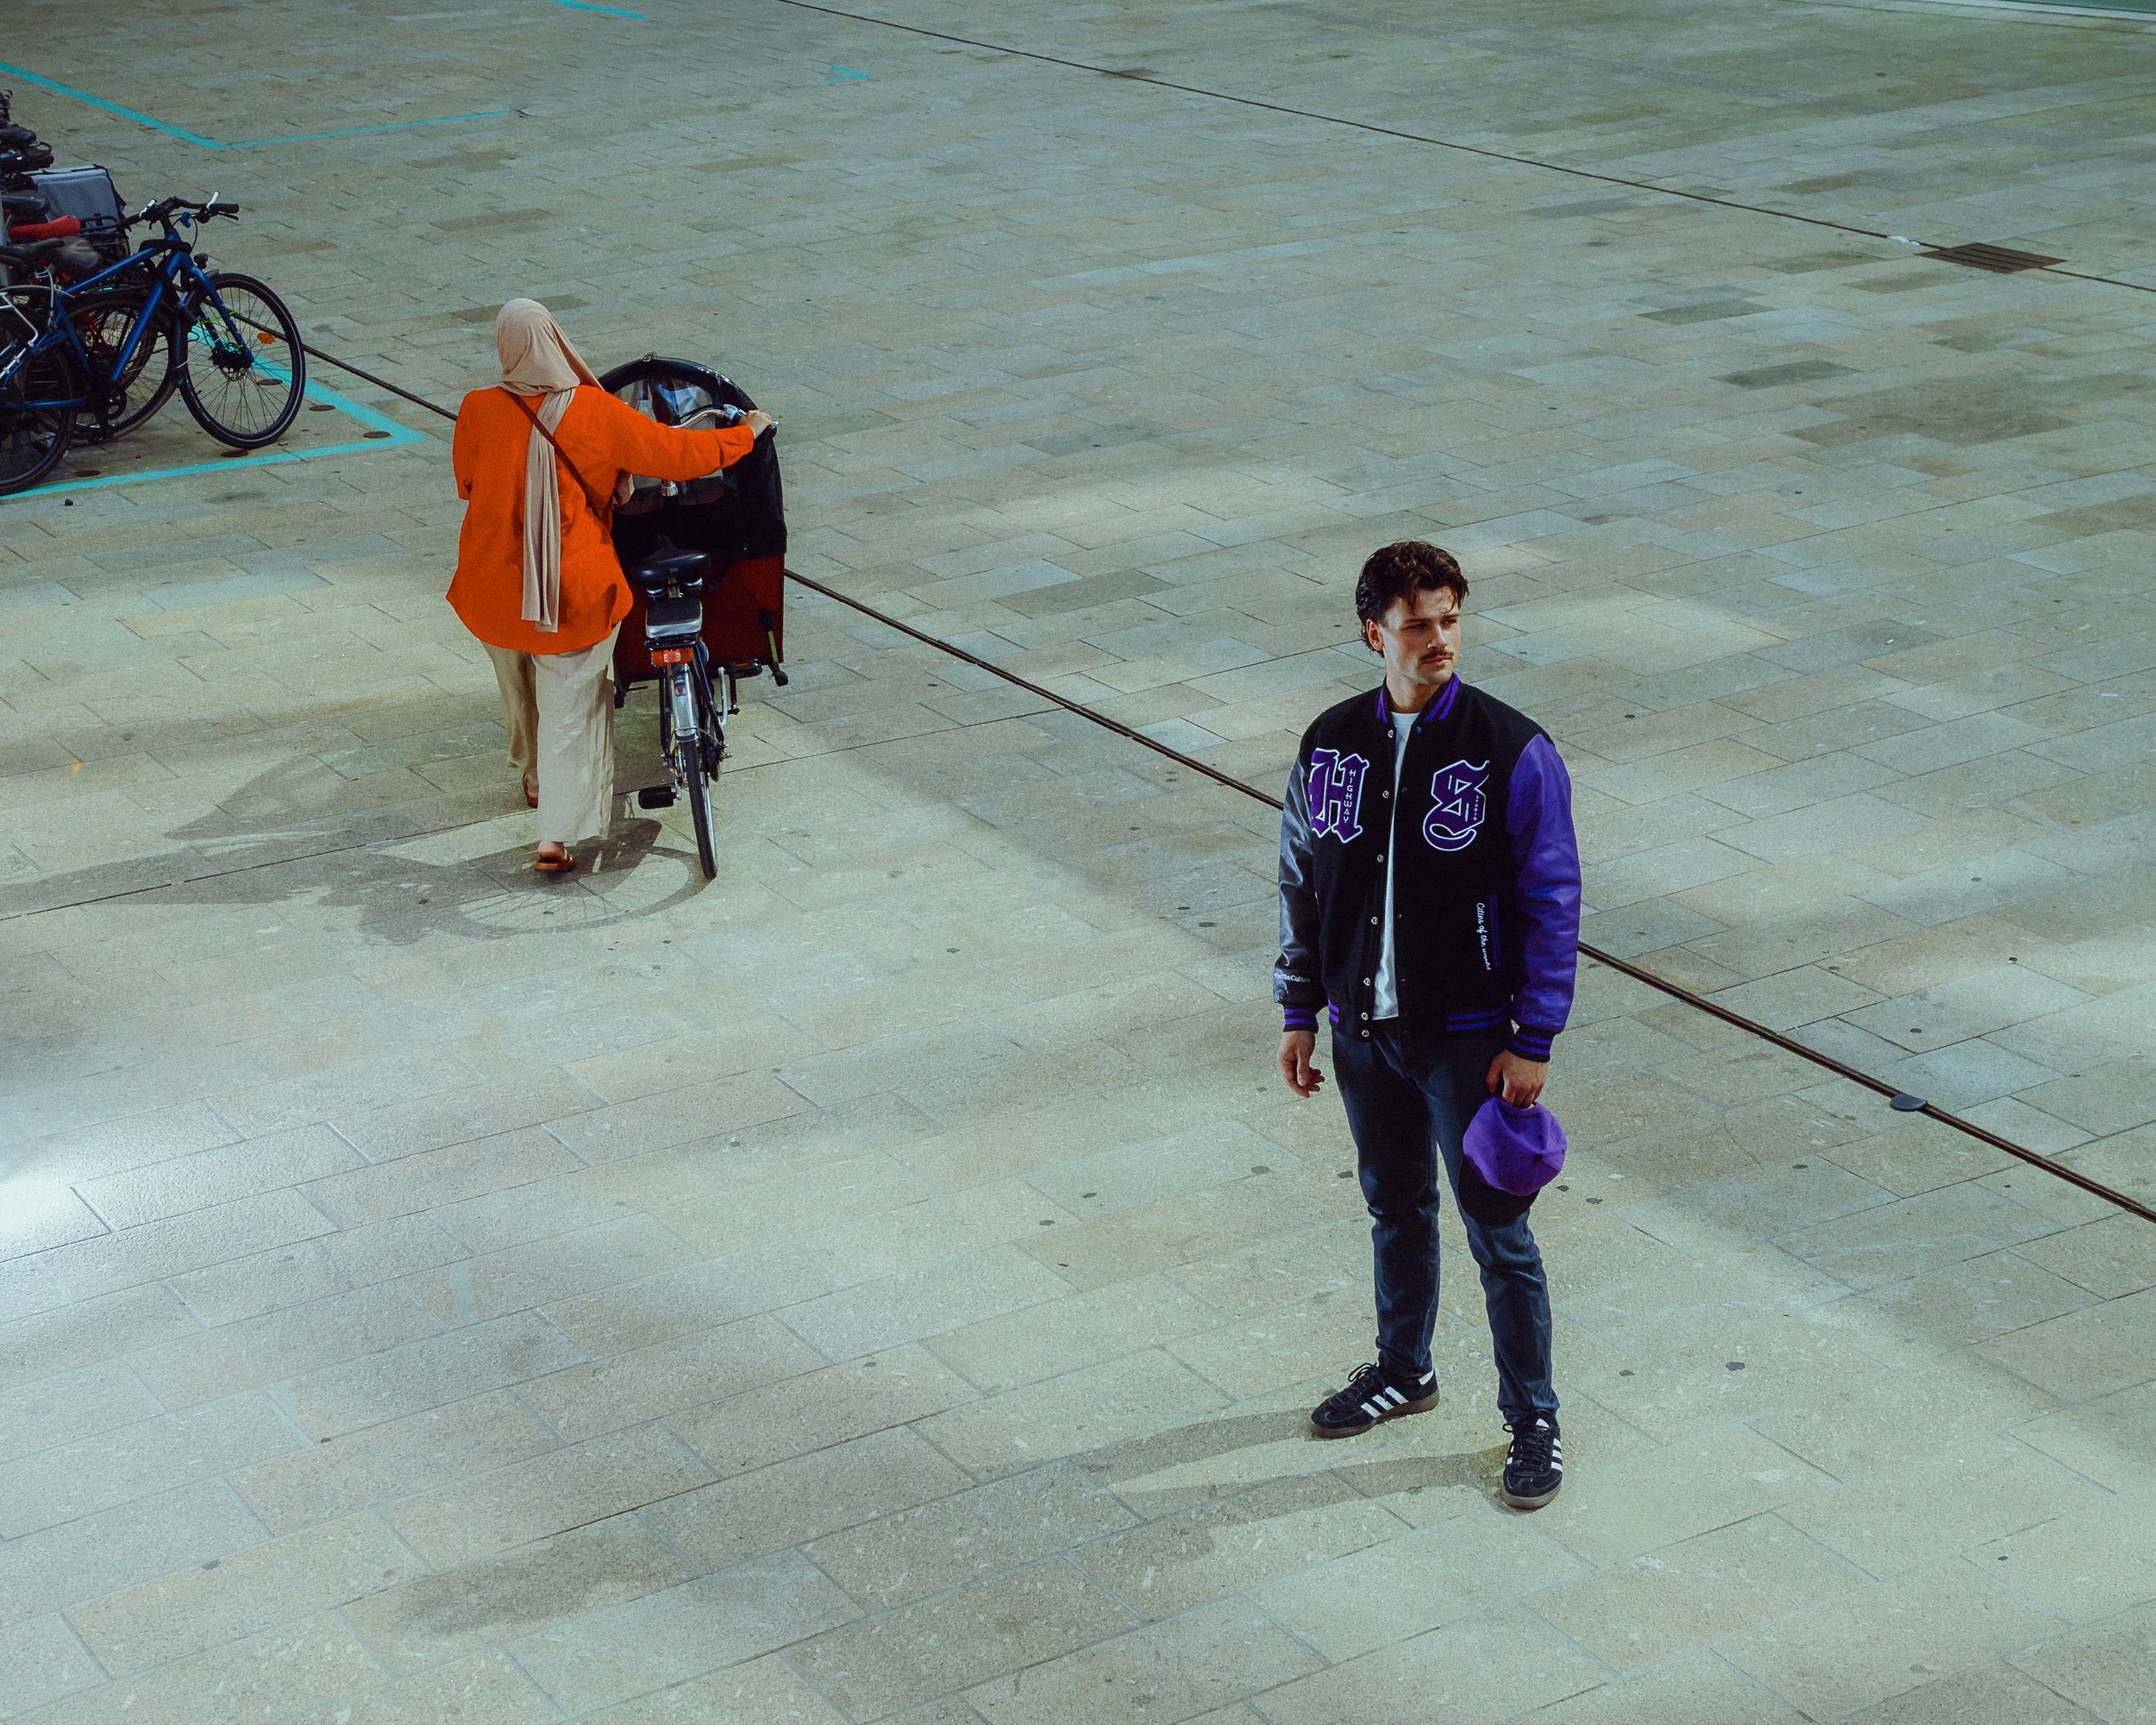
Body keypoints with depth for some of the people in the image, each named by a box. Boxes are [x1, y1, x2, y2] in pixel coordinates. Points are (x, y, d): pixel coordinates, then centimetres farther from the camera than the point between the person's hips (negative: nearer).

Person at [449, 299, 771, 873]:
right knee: (570, 707, 8)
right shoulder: (597, 413, -15)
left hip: (495, 586, 2)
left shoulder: (478, 411, -12)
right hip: (575, 589, -2)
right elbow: (680, 455, -8)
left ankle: (535, 777, 50)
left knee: (519, 687, 28)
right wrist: (747, 433, 9)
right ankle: (555, 837, 2)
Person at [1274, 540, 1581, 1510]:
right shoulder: (1331, 746, 0)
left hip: (1467, 1037, -4)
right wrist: (1299, 1013, 10)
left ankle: (1533, 1422, 16)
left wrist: (1532, 1041, -11)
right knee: (1394, 1208, 20)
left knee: (1497, 1231, 2)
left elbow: (1550, 903, -9)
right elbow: (1303, 882, 11)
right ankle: (1403, 1371, 40)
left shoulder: (1512, 753, -13)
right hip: (1363, 1032, 4)